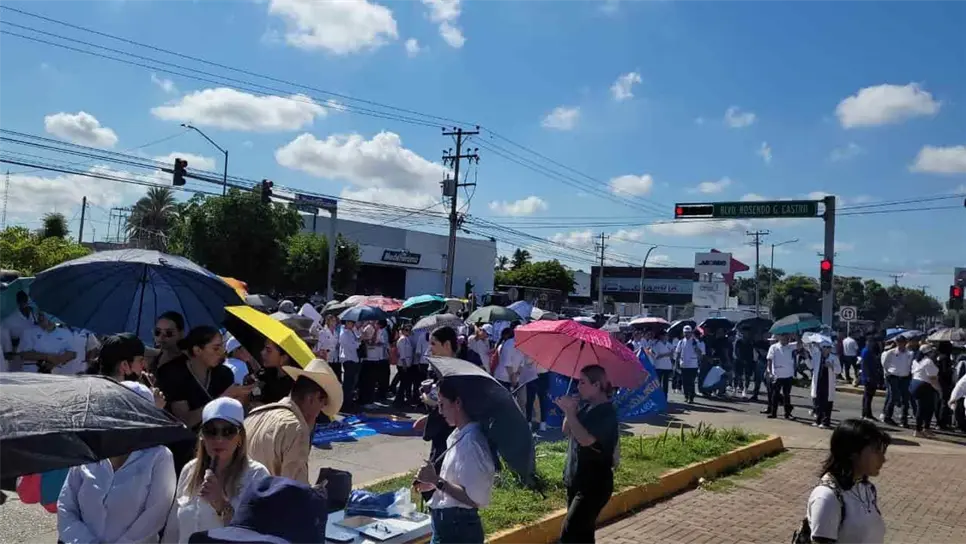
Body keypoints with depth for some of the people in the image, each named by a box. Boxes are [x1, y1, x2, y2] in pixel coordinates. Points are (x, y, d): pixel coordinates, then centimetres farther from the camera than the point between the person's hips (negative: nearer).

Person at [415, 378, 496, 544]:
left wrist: (437, 481, -20)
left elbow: (474, 498, -24)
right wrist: (434, 482, 6)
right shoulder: (459, 437, 7)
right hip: (447, 524, 9)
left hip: (457, 528, -9)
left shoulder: (472, 442, -22)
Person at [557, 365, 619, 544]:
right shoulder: (586, 406, 7)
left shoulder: (607, 412, -18)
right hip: (576, 480, 9)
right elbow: (567, 432, 12)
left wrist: (570, 412, -24)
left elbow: (585, 439, -29)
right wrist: (569, 410, -4)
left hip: (594, 485, -9)